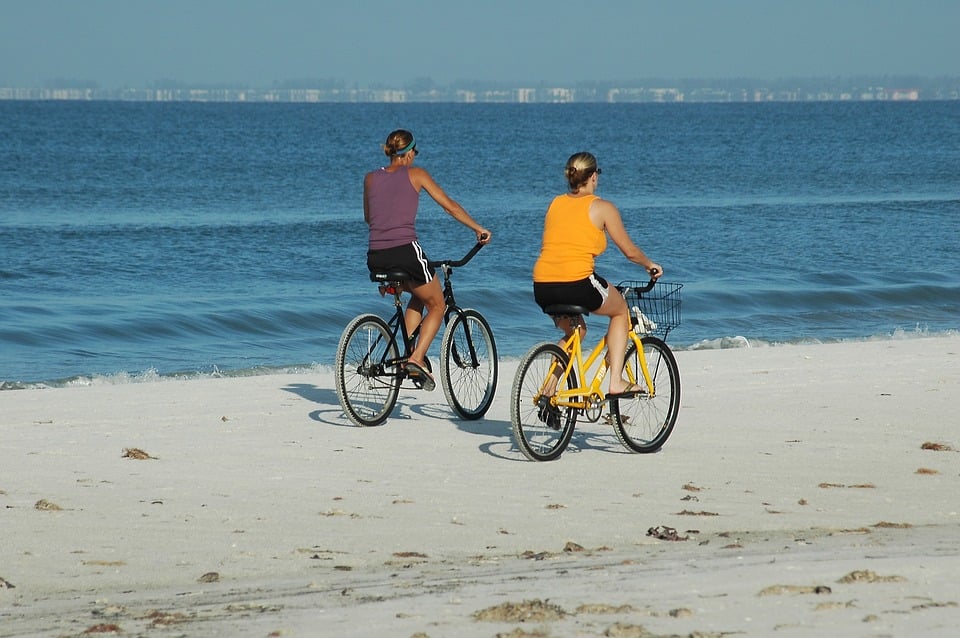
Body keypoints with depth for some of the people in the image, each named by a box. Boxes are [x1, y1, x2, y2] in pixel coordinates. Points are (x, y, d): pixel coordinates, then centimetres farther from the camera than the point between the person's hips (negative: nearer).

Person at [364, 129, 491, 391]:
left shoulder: (370, 178, 14)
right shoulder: (415, 174, 5)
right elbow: (449, 206, 7)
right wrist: (479, 229, 17)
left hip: (376, 258, 5)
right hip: (406, 251, -5)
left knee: (419, 294, 30)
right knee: (437, 305, 16)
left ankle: (408, 353, 16)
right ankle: (417, 358, -6)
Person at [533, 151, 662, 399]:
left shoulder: (555, 204, 18)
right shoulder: (602, 208, 4)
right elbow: (630, 251, 12)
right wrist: (650, 266, 32)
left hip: (542, 286, 5)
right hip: (578, 284, -5)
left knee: (574, 331, 33)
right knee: (620, 310, 25)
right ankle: (616, 382, 15)